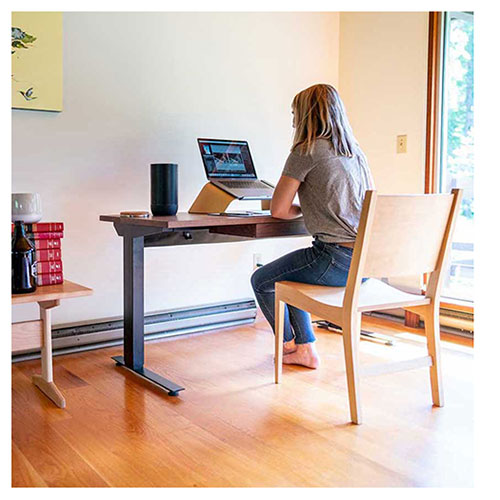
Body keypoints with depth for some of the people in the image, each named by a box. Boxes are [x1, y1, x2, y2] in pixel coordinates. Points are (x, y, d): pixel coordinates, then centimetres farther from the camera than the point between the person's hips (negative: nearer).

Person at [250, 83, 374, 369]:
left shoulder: (305, 152, -8)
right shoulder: (356, 151, 13)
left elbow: (278, 210, -8)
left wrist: (301, 210, 13)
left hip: (338, 259, -8)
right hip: (366, 259, 8)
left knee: (262, 281, 13)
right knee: (288, 274, 28)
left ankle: (290, 345, 32)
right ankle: (305, 349, 29)